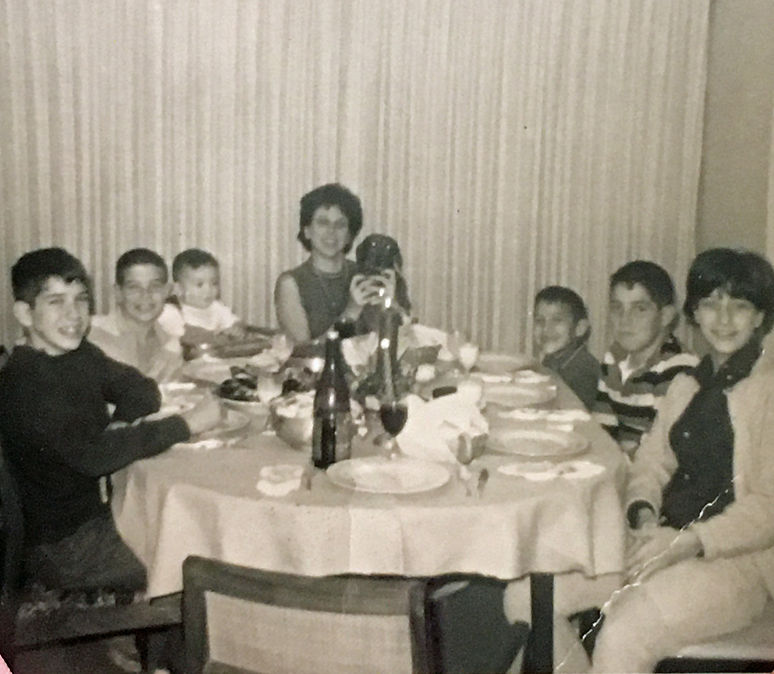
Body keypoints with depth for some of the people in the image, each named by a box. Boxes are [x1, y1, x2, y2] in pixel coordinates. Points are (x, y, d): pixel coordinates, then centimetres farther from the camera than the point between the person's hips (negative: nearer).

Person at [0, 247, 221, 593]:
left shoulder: (81, 355, 3)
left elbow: (142, 390, 10)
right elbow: (92, 456, -32)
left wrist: (118, 429, -13)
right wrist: (187, 423, -27)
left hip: (101, 509, 8)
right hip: (64, 545, -8)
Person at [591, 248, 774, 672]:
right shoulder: (685, 385, 15)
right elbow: (651, 462, 13)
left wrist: (690, 542, -22)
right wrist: (644, 517, -8)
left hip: (737, 558, -6)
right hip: (667, 542, 6)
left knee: (621, 637, -29)